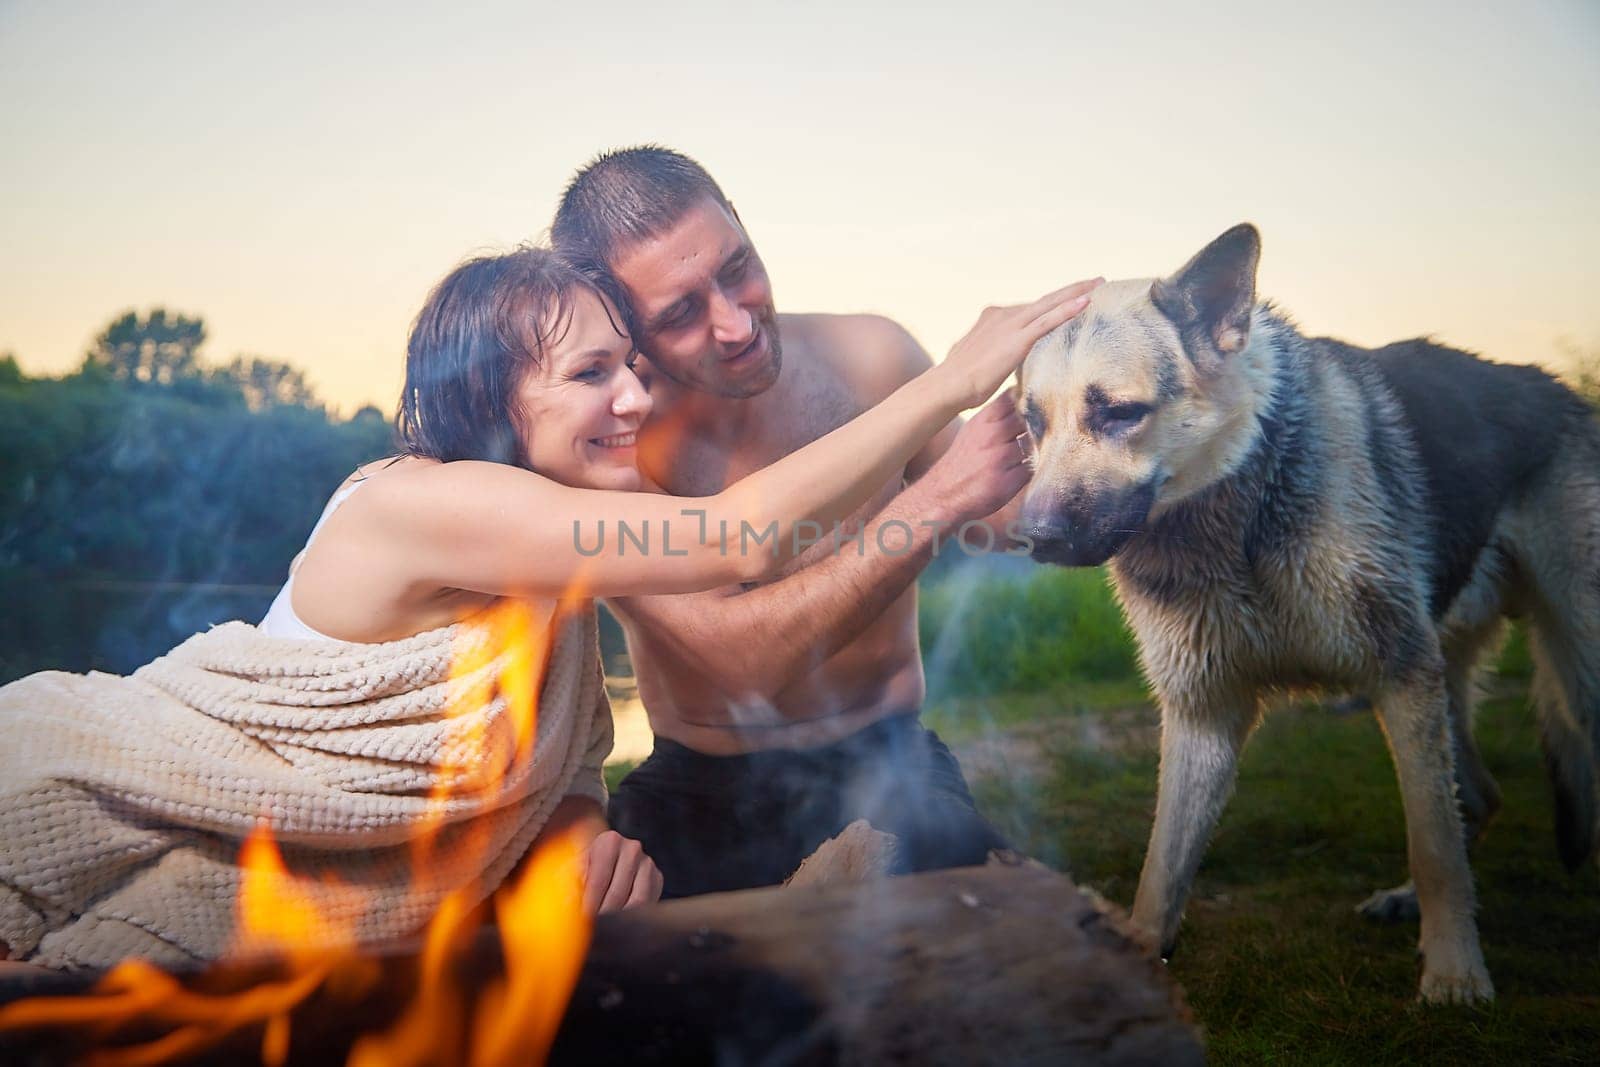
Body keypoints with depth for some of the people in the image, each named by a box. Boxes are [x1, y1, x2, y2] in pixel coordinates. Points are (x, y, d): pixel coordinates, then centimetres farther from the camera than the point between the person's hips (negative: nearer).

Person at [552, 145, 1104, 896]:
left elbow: (989, 522, 12)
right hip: (703, 799, -1)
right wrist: (934, 502, -32)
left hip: (887, 767, 2)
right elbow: (739, 655, -27)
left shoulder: (869, 355, -4)